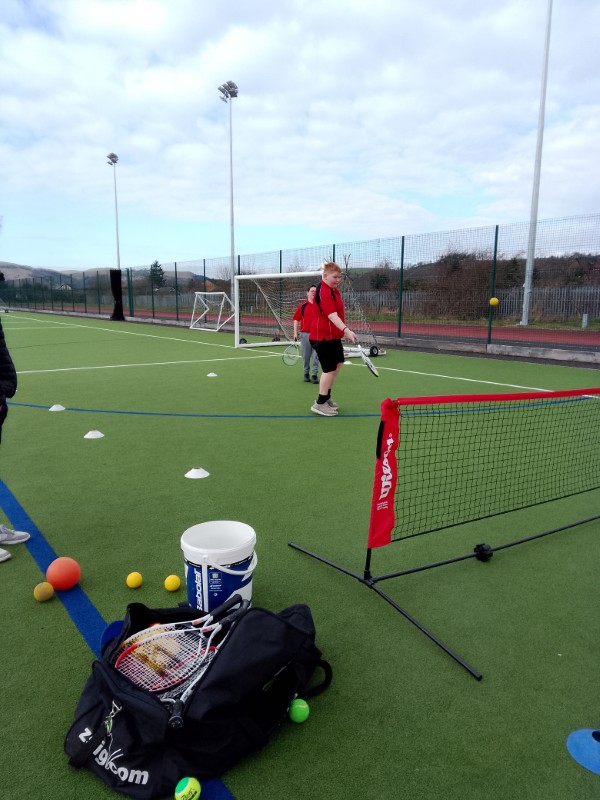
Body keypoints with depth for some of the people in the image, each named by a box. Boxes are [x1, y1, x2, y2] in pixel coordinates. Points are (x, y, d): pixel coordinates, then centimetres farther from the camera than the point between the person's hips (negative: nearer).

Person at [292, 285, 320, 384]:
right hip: (305, 333, 0)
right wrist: (295, 333, -1)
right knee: (306, 355, 8)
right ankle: (306, 373, 22)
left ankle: (315, 375, 4)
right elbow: (296, 319, 4)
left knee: (316, 355, -2)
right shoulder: (303, 306, 1)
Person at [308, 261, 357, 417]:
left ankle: (326, 397, 31)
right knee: (330, 368, -5)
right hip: (323, 336, -11)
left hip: (333, 335, 11)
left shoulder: (333, 289, 11)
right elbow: (332, 315, -33)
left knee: (338, 363, 19)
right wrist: (346, 330, -44)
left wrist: (344, 331, 23)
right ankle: (319, 404, 7)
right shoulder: (323, 292, -21)